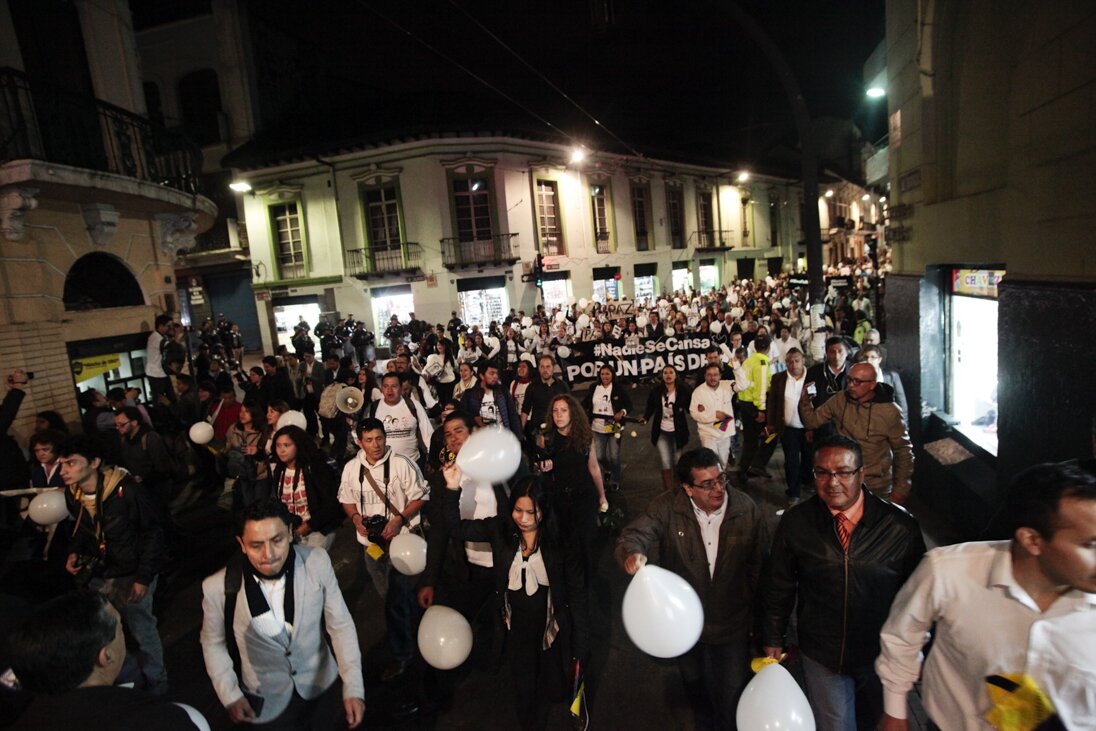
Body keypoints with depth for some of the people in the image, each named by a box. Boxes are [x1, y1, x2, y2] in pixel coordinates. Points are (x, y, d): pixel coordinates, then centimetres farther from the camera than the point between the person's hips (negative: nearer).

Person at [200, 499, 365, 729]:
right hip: (268, 702, -1)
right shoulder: (218, 588, -22)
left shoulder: (317, 563, -22)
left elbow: (340, 626, -14)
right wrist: (230, 696, -7)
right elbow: (213, 643, -3)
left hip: (322, 687, 2)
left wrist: (353, 688, -16)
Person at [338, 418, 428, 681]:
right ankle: (417, 619, 47)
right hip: (371, 540, 6)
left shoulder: (401, 464, -14)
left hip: (400, 537, -5)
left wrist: (399, 519, -20)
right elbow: (346, 499, 13)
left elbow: (419, 497, -9)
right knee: (388, 594, 20)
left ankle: (402, 653, 14)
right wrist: (357, 518, -6)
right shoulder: (351, 468, 0)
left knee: (396, 597, -5)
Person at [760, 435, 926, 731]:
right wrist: (773, 641, 2)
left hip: (883, 655, 1)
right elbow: (777, 585, -3)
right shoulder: (795, 523, -15)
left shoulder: (900, 526, -17)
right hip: (821, 656, -1)